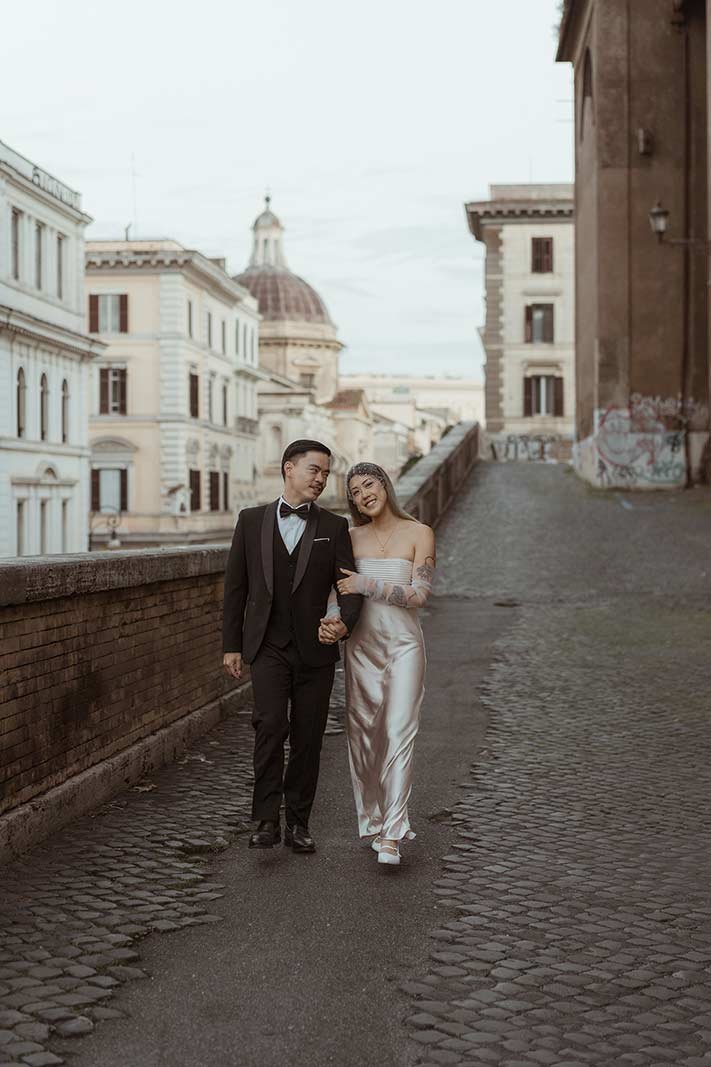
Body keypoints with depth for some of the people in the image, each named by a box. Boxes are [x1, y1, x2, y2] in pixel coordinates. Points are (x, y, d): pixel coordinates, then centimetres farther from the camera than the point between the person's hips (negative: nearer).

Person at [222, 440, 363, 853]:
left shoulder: (334, 527, 5)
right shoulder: (252, 520, 6)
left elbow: (349, 584, -2)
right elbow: (236, 585, 8)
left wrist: (345, 622, -24)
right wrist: (232, 645, 5)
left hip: (315, 649, 1)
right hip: (268, 647, -1)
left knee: (308, 739, 5)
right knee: (271, 726, -17)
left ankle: (298, 823, 16)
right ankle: (267, 822, -13)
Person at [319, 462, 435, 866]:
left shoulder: (419, 534, -2)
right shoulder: (352, 537, 8)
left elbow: (419, 594, -9)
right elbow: (339, 589, 6)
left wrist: (367, 585, -15)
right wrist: (331, 620, -15)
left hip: (404, 644, -3)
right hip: (361, 645, 3)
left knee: (399, 735, -12)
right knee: (364, 737, 5)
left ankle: (391, 835, -13)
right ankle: (376, 818, 19)